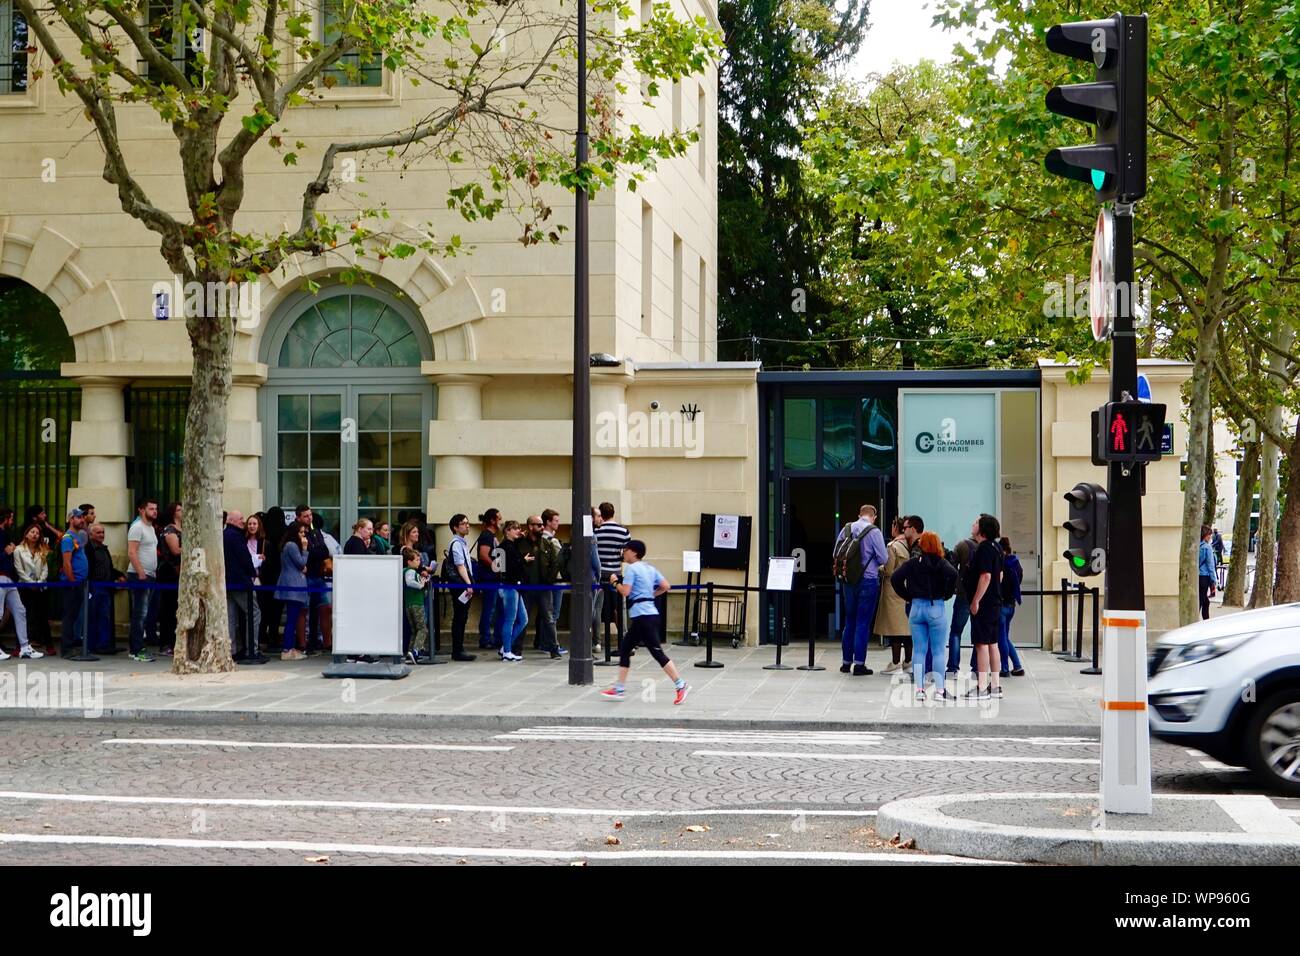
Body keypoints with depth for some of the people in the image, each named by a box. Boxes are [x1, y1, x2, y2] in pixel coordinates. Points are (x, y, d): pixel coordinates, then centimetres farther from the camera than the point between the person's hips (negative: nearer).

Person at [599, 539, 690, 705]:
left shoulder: (632, 569, -9)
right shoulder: (650, 568, 15)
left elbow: (625, 591, -17)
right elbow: (665, 586, 11)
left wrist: (615, 582, -1)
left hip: (642, 616, -10)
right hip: (649, 614, 10)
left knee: (657, 652, -8)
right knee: (624, 648, 13)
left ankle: (681, 685, -9)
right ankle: (619, 689, 16)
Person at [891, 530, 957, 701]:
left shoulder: (912, 563, 0)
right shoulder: (941, 563, -4)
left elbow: (895, 578, -8)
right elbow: (952, 574, -22)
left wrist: (907, 596, 3)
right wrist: (946, 594, -7)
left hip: (917, 607, 2)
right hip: (936, 608, -2)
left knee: (918, 650, 8)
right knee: (938, 650, 4)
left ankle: (919, 689, 5)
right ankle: (939, 690, 1)